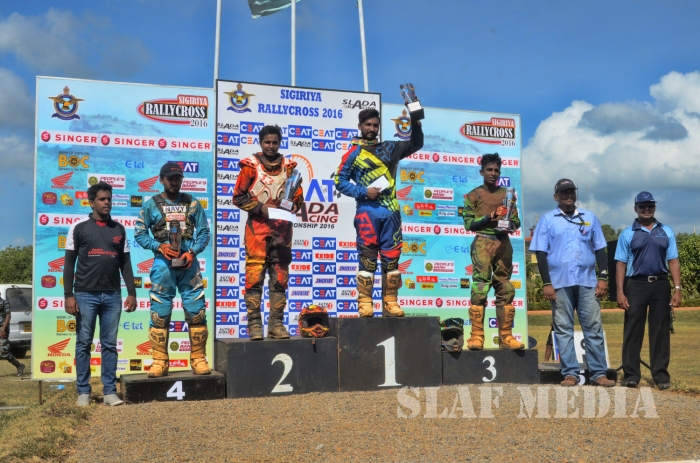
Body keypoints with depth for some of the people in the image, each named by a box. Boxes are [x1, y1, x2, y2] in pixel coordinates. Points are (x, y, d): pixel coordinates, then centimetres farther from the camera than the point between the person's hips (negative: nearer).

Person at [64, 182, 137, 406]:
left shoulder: (119, 229, 11)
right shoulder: (79, 228, 2)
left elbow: (125, 263, 12)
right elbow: (69, 263, 1)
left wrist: (132, 292, 5)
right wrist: (68, 295, -7)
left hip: (112, 295, 2)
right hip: (85, 295, -2)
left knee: (110, 344, 4)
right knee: (84, 344, 2)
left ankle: (110, 391, 8)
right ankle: (83, 391, 9)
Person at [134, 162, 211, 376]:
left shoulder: (192, 203, 9)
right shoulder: (151, 204, 5)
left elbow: (204, 232, 6)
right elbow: (139, 233, 2)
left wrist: (193, 251, -10)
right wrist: (159, 246, -13)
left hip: (189, 263, 1)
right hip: (163, 264, -1)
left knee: (196, 310, -1)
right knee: (159, 313, 0)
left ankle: (198, 358, 8)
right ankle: (160, 361, 6)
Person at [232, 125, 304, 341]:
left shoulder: (289, 167, 9)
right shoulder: (250, 166, 2)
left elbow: (298, 196, 12)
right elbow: (238, 196, 1)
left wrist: (293, 205, -9)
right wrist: (260, 207, -11)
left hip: (282, 230, 3)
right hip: (257, 229, -3)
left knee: (280, 278, 4)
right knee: (254, 277, -6)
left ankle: (276, 324, 9)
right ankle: (254, 325, -1)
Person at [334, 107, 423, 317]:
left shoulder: (389, 148, 14)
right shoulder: (353, 153, 4)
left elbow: (416, 144, 15)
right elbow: (340, 181, 0)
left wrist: (415, 123, -1)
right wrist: (363, 192, -11)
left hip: (391, 211, 4)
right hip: (368, 211, -4)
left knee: (391, 257, 4)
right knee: (368, 257, -5)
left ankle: (390, 303, 8)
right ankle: (365, 303, -3)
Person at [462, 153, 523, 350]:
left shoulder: (506, 194, 16)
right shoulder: (474, 195, 5)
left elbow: (516, 220, 13)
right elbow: (468, 223, -3)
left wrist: (510, 225, -10)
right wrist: (488, 218, -16)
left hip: (503, 242, 4)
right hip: (483, 242, -4)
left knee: (506, 289, 2)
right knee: (480, 288, -11)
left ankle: (505, 336, 5)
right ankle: (476, 336, -12)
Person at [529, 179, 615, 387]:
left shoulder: (590, 218, 13)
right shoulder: (547, 220, 6)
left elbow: (599, 249, 13)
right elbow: (541, 253, 2)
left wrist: (603, 277, 3)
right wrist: (546, 283, -6)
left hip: (587, 282, 2)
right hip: (560, 283, -1)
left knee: (593, 327, 0)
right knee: (563, 329, 1)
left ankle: (598, 374, 3)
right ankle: (569, 373, 6)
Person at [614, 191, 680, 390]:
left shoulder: (666, 232, 11)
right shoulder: (627, 234, 6)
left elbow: (673, 261, 7)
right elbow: (621, 264, 2)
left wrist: (677, 289, -2)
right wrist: (620, 292, -6)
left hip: (660, 285, 2)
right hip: (636, 285, -1)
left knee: (660, 331, 5)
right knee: (633, 331, 0)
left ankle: (661, 374, 11)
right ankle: (631, 374, 5)